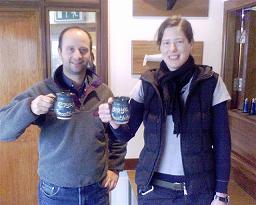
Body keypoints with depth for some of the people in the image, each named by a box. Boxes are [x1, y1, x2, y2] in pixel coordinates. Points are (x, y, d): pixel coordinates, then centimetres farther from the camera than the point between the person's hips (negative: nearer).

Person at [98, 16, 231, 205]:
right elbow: (127, 133, -2)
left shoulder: (211, 82, -9)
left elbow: (222, 141, -4)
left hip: (199, 189, -1)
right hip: (153, 187, 1)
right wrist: (114, 121, -24)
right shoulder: (147, 83, -4)